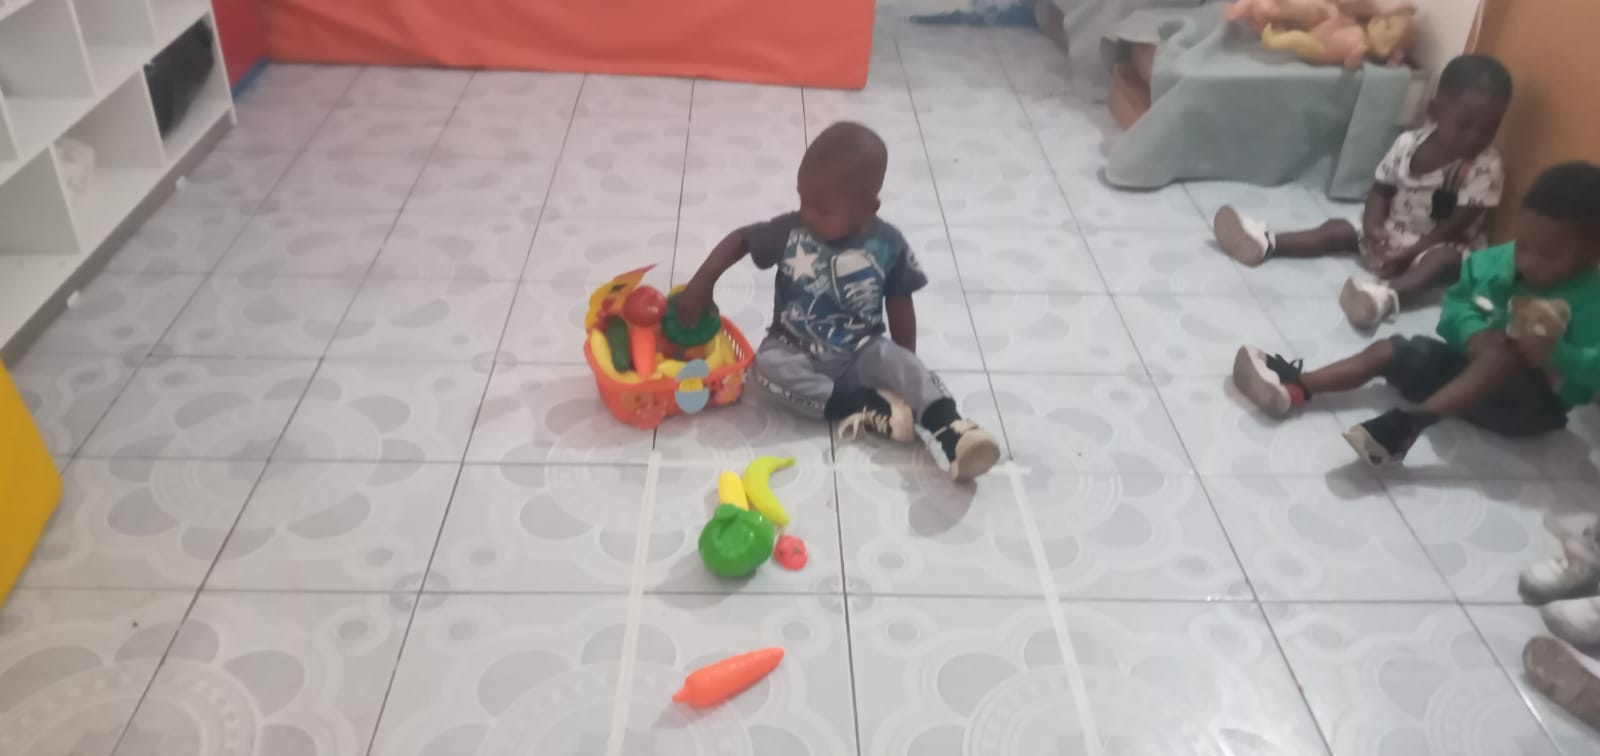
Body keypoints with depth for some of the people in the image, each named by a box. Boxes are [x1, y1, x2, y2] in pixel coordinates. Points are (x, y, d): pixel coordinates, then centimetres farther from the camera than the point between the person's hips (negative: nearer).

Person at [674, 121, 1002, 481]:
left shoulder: (888, 246, -12)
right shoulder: (790, 231, -11)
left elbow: (899, 306, -2)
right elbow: (739, 239, 2)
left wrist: (905, 370, -1)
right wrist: (701, 283, -8)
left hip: (861, 352, -1)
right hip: (797, 351, 1)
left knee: (903, 362, -29)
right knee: (766, 364, -30)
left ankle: (952, 430, -45)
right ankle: (862, 408, -32)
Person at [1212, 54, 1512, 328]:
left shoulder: (1486, 166, -18)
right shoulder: (1407, 144, -6)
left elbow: (1457, 224, -21)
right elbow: (1382, 190, 1)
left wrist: (1408, 254, -27)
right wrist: (1372, 227, -18)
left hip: (1440, 245, -6)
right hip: (1391, 234, 6)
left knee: (1446, 261, -37)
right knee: (1338, 229, -3)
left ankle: (1387, 295, -65)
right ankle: (1265, 244, -16)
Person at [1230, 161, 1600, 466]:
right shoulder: (1494, 263, -5)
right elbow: (1455, 304, 0)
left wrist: (1555, 354, -43)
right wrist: (1474, 334, -20)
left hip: (1533, 403, -6)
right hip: (1473, 368, 6)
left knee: (1505, 355, -36)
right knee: (1391, 350, -6)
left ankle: (1408, 423, -44)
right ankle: (1294, 387, -20)